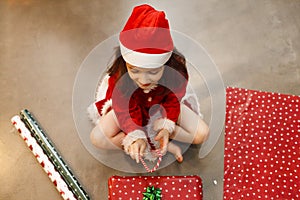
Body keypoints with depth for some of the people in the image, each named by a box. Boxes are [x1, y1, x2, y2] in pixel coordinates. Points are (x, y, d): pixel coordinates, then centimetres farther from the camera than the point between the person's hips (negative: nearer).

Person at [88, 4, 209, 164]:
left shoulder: (176, 73, -34)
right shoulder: (119, 78, -35)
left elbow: (173, 103, -20)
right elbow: (125, 111, -28)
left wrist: (166, 128, -37)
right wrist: (136, 136, -44)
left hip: (163, 107, 0)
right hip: (131, 108, 0)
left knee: (202, 134, -16)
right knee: (97, 138, -23)